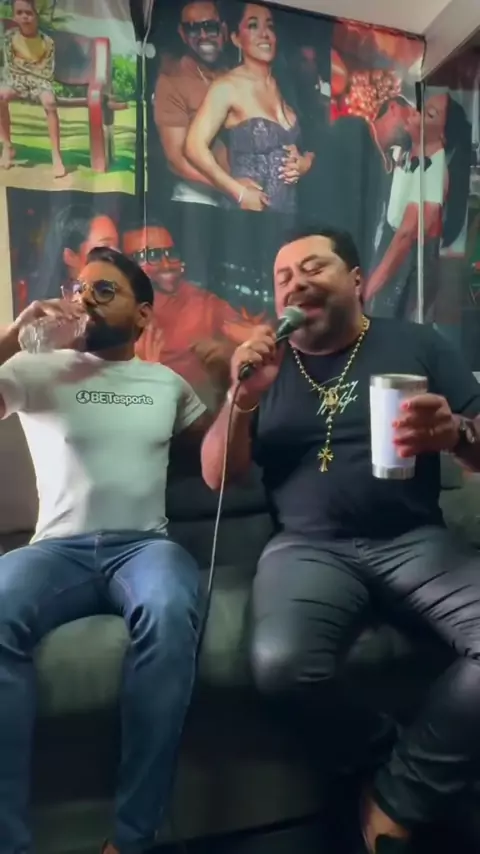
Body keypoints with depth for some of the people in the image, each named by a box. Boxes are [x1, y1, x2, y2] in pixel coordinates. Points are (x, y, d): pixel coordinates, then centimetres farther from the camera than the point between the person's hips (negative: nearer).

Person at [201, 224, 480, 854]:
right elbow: (217, 476, 7)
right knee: (281, 665, -30)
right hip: (308, 548, 0)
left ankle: (396, 802, -2)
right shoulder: (265, 365, 13)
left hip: (415, 541, 1)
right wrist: (243, 398, -10)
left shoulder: (417, 344, 10)